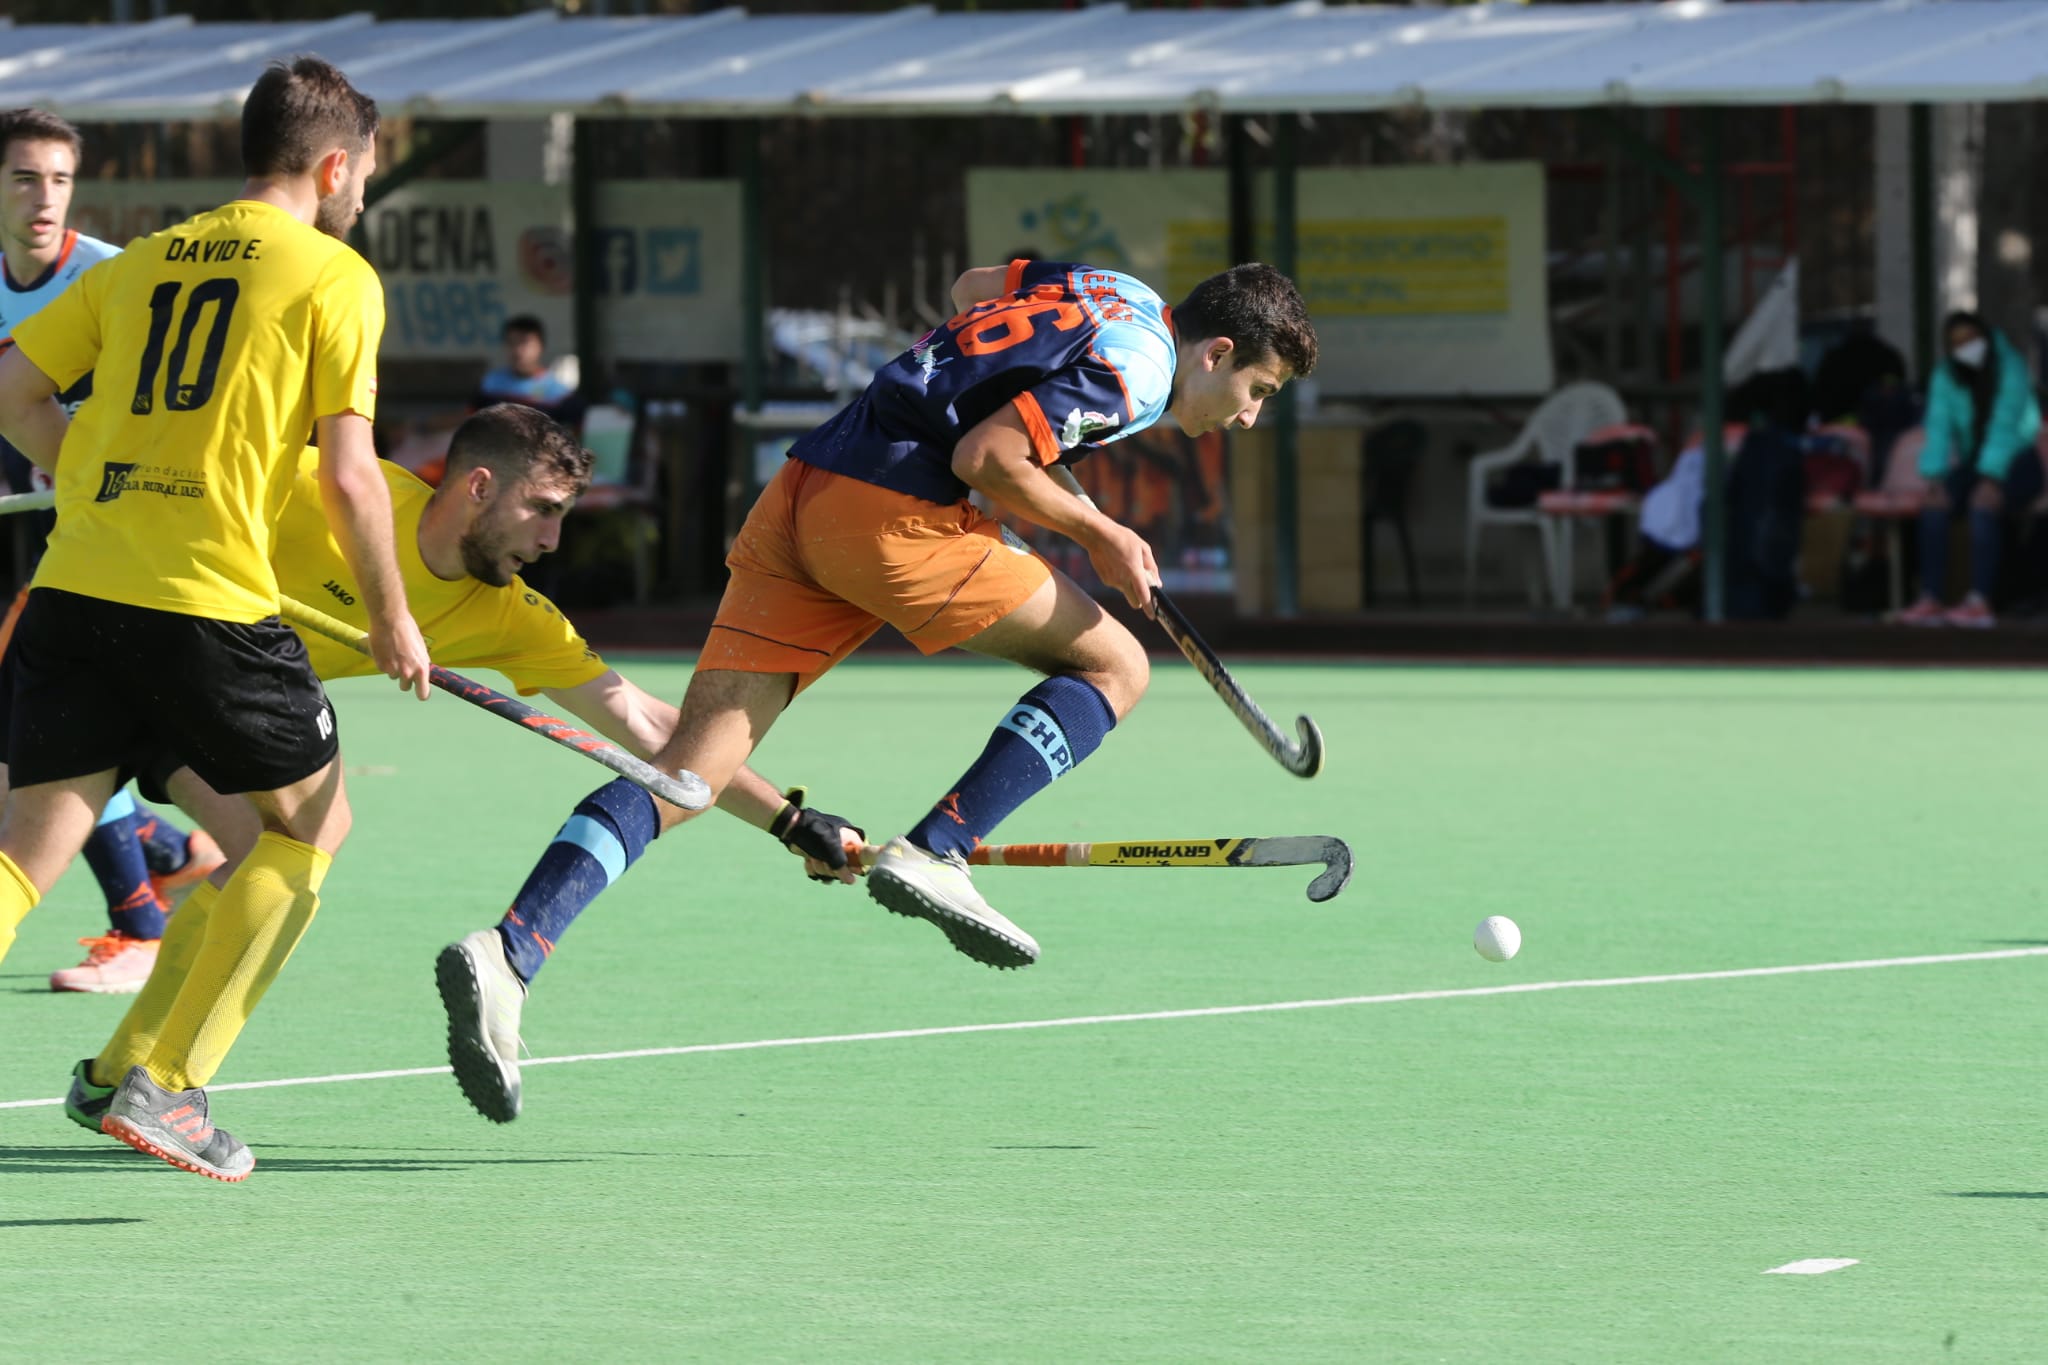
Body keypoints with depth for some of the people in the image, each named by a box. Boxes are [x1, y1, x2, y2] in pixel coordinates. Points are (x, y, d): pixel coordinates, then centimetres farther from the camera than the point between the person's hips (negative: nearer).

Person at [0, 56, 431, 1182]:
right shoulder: (334, 276, 1)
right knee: (311, 824, 16)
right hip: (211, 602, -5)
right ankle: (163, 1088, 9)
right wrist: (391, 617, 8)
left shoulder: (141, 263, 18)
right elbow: (348, 476, -5)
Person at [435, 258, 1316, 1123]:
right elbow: (984, 459, -12)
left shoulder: (1119, 293, 24)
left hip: (793, 499, 9)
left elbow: (970, 288, 40)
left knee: (693, 765, -1)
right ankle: (933, 853, -8)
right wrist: (1100, 536, -1)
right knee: (1113, 665, 5)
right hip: (891, 514, -9)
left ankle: (506, 954, -16)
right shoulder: (1137, 371, -5)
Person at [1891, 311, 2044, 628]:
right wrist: (1934, 477, -21)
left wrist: (1991, 478, -31)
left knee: (1983, 501, -35)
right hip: (1973, 463, 5)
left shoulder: (2010, 367, -12)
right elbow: (1938, 427, -6)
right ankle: (1930, 600, -29)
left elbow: (2004, 425, -21)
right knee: (1934, 502, -25)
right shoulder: (1946, 376, 3)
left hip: (2016, 462, -5)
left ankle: (1979, 602, -40)